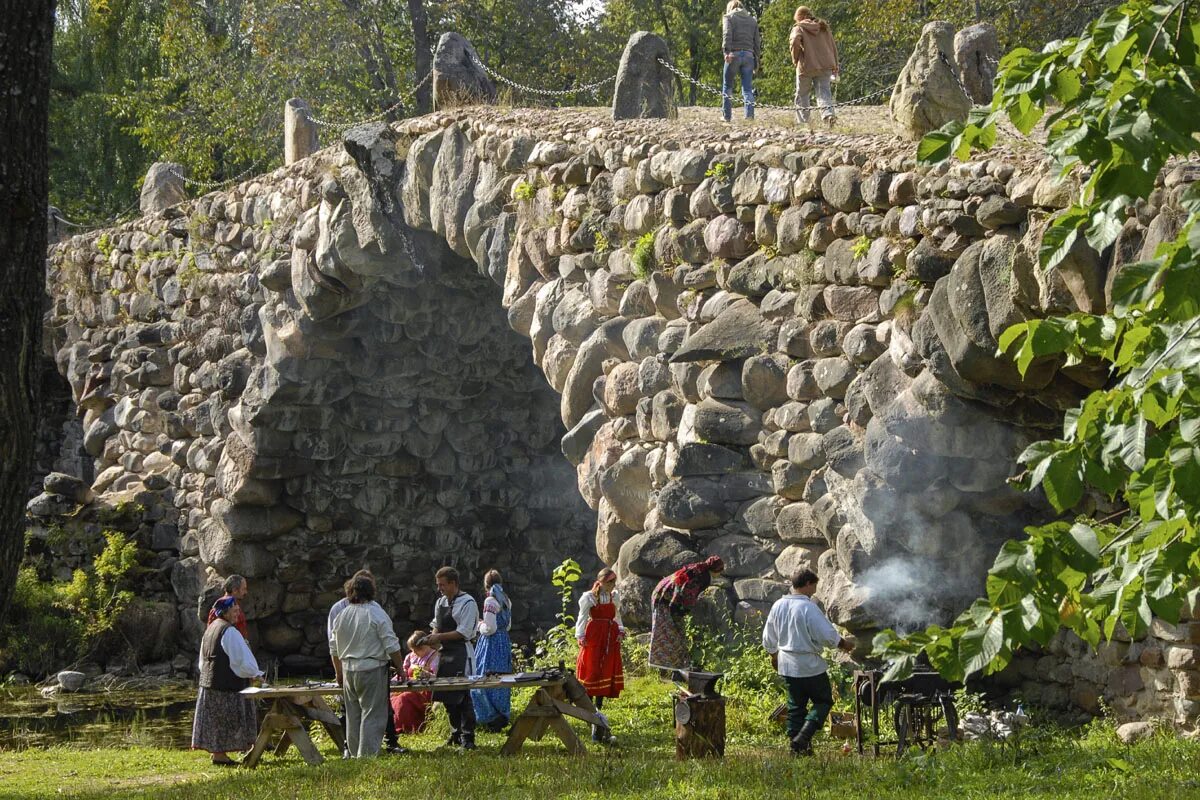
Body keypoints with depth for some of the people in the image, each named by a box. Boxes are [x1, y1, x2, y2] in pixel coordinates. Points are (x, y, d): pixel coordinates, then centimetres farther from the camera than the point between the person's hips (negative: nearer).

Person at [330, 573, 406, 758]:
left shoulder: (341, 616, 8)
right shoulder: (377, 614, -9)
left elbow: (335, 649, 15)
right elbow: (392, 646, -11)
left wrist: (339, 673, 25)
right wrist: (400, 668, -1)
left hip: (348, 671, 6)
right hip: (372, 669, -5)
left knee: (353, 715, 13)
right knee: (373, 715, -3)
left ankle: (354, 753, 18)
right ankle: (367, 755, -8)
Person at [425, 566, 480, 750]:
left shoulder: (467, 603, -11)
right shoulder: (440, 602, 13)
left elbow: (464, 633, -15)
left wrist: (440, 637, -17)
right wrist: (433, 637, 0)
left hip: (461, 653, -8)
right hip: (446, 652, 8)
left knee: (462, 696, -7)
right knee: (448, 697, 11)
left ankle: (467, 738, -3)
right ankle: (456, 733, 23)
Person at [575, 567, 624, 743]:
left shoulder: (614, 597, 12)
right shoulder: (589, 597, -4)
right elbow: (582, 617, -7)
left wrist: (621, 630, 5)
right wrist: (580, 635, -17)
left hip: (610, 639, 6)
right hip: (594, 637, -6)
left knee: (607, 672, 5)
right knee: (592, 672, -8)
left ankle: (599, 707, 12)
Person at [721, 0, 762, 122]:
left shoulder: (728, 17, 8)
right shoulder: (752, 20, 21)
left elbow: (727, 34, -10)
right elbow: (757, 41, 17)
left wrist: (727, 51, -21)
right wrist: (757, 59, 18)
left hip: (734, 54, -3)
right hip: (749, 55, 3)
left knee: (727, 86, 7)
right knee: (747, 88, 3)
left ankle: (727, 116, 5)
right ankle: (750, 115, -11)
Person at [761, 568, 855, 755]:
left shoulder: (778, 606, 3)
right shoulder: (809, 608, -19)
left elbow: (768, 638, 13)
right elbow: (827, 635, -18)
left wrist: (774, 655, 30)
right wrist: (844, 644, 0)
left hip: (787, 665, 7)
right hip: (810, 665, -7)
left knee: (796, 705, 15)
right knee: (823, 701, 6)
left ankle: (796, 745, 14)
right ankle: (804, 736, -10)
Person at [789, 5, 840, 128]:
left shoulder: (799, 28, 0)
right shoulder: (824, 28, 15)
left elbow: (795, 42, -20)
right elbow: (833, 47, 15)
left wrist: (795, 59, -5)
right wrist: (835, 67, 20)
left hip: (806, 67, -3)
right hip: (825, 66, 3)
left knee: (802, 95, 11)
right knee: (824, 92, -3)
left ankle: (803, 121, 10)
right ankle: (828, 114, -29)